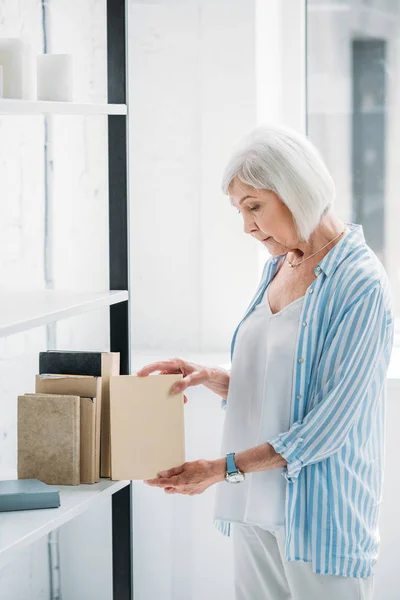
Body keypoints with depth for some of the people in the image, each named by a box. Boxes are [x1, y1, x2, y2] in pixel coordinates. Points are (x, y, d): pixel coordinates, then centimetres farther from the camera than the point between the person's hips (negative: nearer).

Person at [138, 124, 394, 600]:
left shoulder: (361, 284, -16)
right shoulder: (278, 266, 10)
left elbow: (327, 425, -18)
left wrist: (224, 468, -17)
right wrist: (208, 378, 1)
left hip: (318, 509, -7)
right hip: (257, 505, 7)